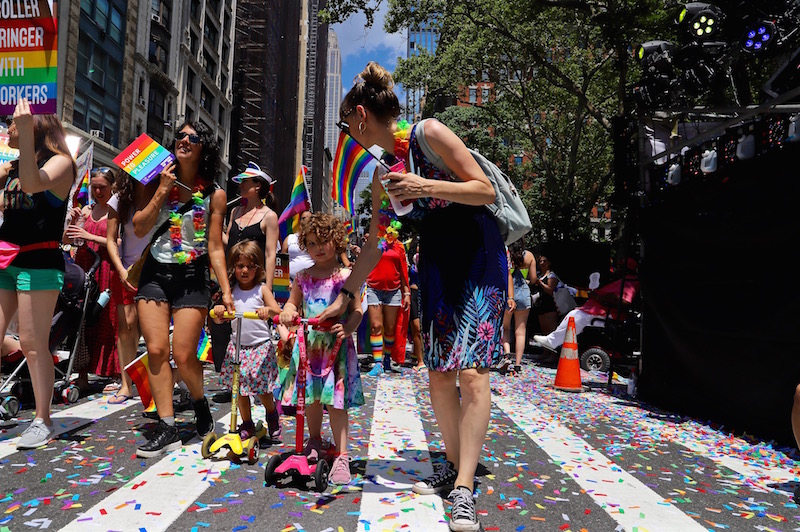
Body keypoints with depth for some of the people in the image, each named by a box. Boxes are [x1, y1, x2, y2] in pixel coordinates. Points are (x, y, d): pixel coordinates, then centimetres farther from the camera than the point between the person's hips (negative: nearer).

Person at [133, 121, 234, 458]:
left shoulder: (213, 194, -1)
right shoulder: (160, 180, 7)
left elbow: (215, 248, -2)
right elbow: (139, 229, -1)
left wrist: (226, 290, -8)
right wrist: (162, 191, -8)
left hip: (192, 277, -3)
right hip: (155, 272, 3)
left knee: (183, 355, -7)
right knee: (156, 349, -5)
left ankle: (200, 403, 25)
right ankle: (167, 429, 4)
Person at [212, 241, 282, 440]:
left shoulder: (262, 289, -3)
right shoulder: (232, 291, 6)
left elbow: (277, 311, -14)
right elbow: (220, 320, 4)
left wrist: (268, 310, -35)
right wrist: (218, 311, -18)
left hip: (261, 345, -3)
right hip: (237, 346, 3)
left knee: (262, 388, 0)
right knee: (239, 388, 8)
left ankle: (272, 413, 30)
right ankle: (247, 424, 27)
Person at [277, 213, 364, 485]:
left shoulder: (345, 276, -4)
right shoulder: (304, 276, 8)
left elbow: (357, 309, -7)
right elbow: (292, 302, 14)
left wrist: (347, 328, -25)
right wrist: (287, 312, -9)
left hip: (335, 345, -4)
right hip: (309, 343, 5)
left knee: (335, 400, -5)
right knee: (310, 398, 16)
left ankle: (341, 456, 3)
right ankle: (314, 442, 39)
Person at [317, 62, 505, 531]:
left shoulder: (430, 133, -11)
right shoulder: (383, 173, 9)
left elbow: (486, 191, -13)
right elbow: (374, 244, 14)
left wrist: (428, 186, -26)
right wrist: (346, 296, 16)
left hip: (479, 252, -6)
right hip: (435, 259, 7)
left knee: (472, 371, -14)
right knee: (439, 373, 4)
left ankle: (465, 490, -10)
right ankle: (453, 465, 21)